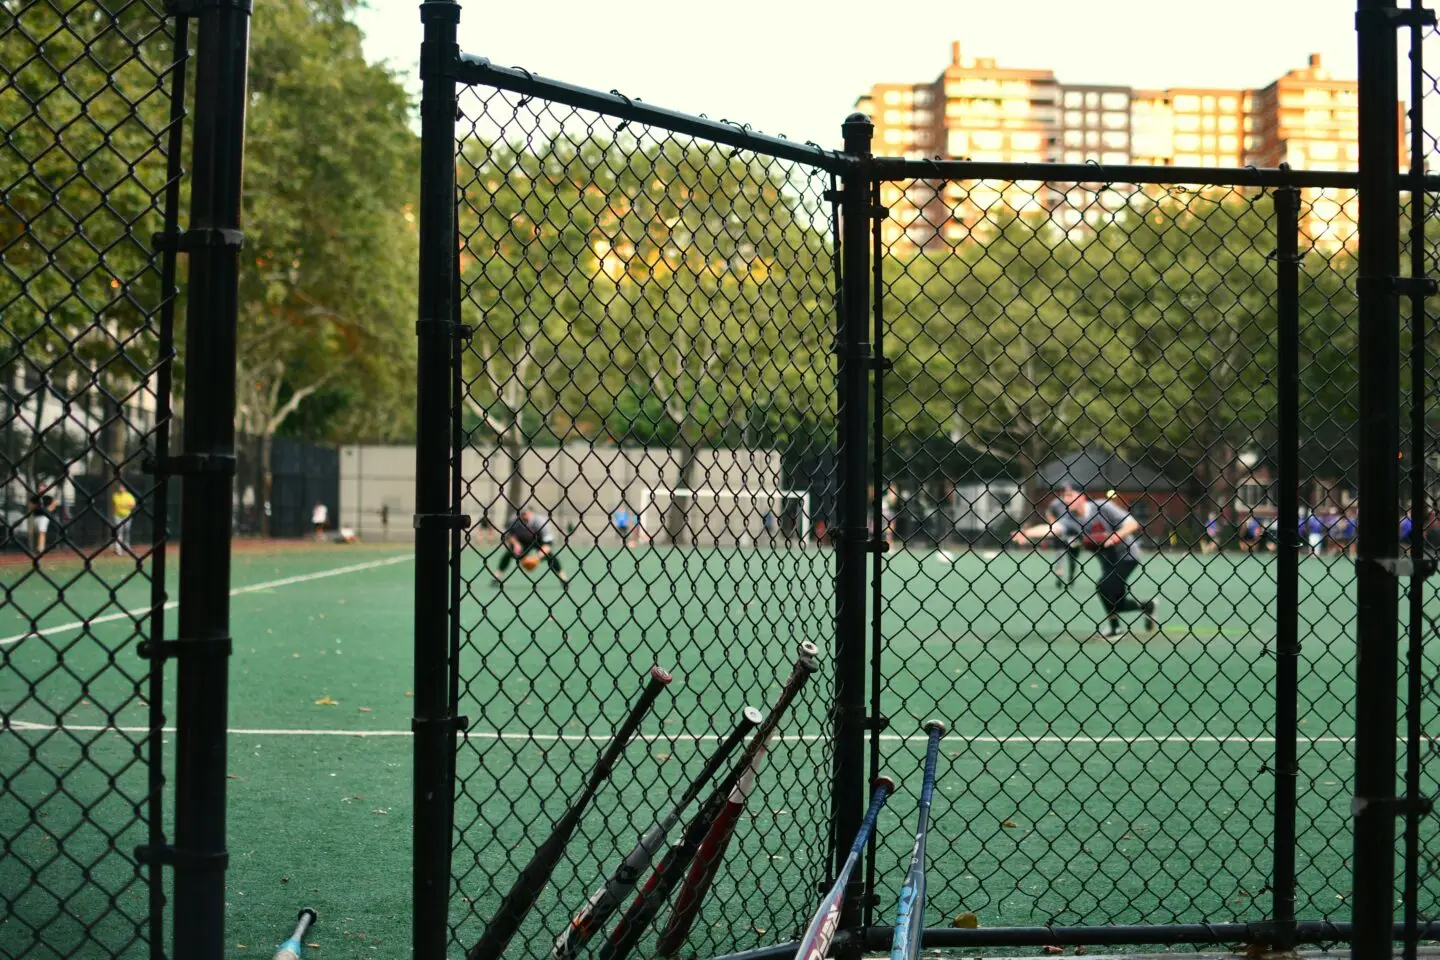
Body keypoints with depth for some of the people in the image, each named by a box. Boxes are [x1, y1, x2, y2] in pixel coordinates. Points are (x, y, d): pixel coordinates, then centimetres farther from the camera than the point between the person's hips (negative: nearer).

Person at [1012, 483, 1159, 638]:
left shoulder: (1103, 507, -18)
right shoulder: (1070, 519, -10)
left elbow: (1133, 523, -16)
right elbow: (1052, 528, -30)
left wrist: (1117, 536, -33)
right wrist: (1027, 533, -47)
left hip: (1127, 556, -6)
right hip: (1108, 560, 6)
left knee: (1105, 586, -22)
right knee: (1116, 604, 3)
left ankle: (1113, 625, -2)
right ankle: (1147, 606, 31)